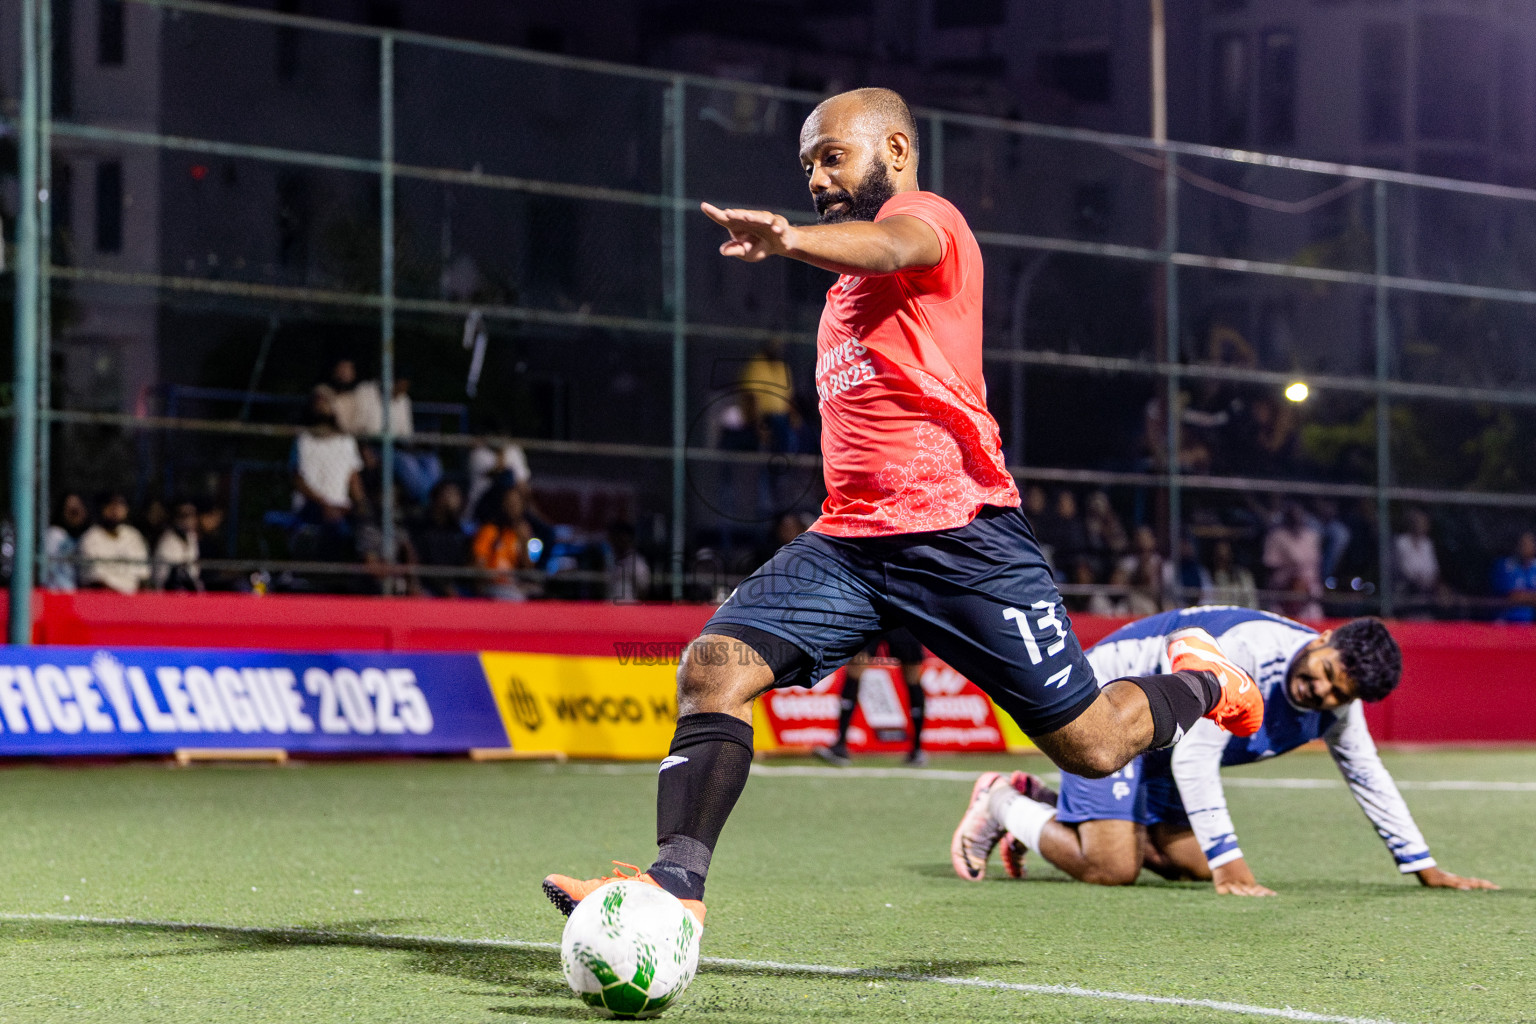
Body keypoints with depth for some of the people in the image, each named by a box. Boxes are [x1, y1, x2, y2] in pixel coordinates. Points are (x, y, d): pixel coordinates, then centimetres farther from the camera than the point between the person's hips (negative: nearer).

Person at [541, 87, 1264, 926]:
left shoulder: (926, 217, -3)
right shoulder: (851, 277, 25)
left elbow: (889, 247, -30)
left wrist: (789, 239, -51)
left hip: (958, 534, -8)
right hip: (847, 538, 8)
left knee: (1090, 746, -3)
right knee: (713, 667, -17)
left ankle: (1201, 682, 29)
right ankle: (676, 886, -23)